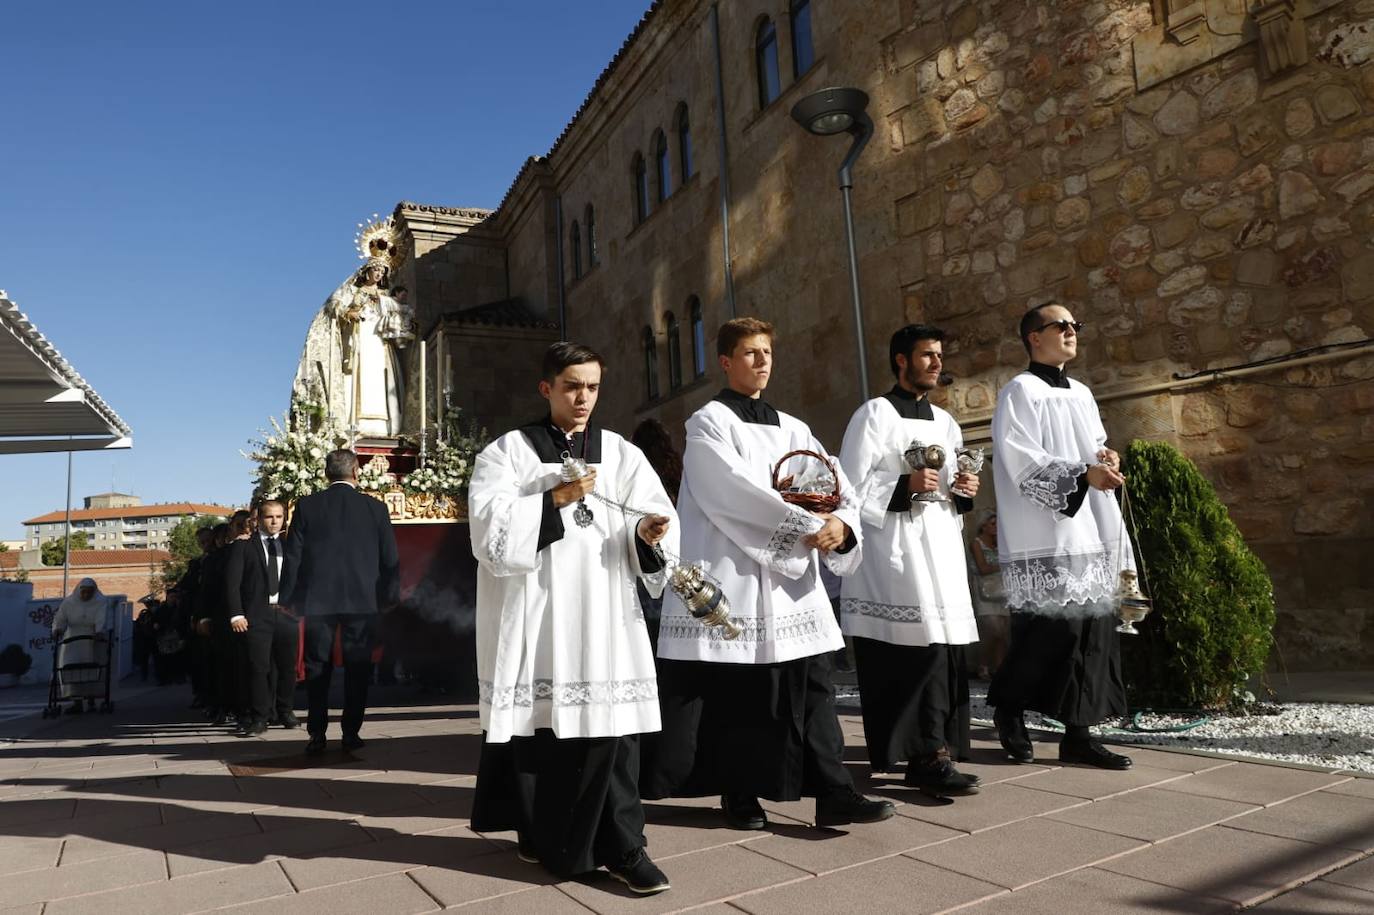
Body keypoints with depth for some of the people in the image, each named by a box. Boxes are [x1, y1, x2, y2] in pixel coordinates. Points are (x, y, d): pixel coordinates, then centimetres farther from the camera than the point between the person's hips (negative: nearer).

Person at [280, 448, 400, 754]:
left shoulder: (306, 506, 0)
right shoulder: (376, 508, -1)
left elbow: (293, 556, 0)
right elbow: (390, 559, 1)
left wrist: (288, 599, 6)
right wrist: (390, 598, 9)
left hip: (318, 599, 1)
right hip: (363, 600, 0)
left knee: (317, 667, 9)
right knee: (357, 666, 8)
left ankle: (317, 735, 12)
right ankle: (351, 732, 11)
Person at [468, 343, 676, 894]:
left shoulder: (621, 454, 11)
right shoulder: (508, 451, 6)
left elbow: (655, 517, 3)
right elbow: (490, 525, -7)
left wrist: (647, 533, -19)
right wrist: (554, 500, -15)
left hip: (603, 610, 1)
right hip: (534, 612, -1)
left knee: (608, 723, -3)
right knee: (536, 725, 7)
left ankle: (622, 847, 6)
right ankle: (542, 833, 27)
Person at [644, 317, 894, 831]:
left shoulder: (792, 430, 16)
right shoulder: (708, 423, -1)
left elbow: (838, 489, 6)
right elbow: (737, 491, -17)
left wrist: (842, 524, -17)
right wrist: (808, 525, -20)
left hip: (792, 578, 5)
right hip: (733, 579, -5)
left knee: (812, 687, 3)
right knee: (736, 695, 3)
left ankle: (834, 793, 8)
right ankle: (739, 796, 17)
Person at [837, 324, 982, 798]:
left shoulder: (945, 422, 20)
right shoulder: (875, 414, -2)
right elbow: (850, 489, -9)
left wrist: (964, 491, 2)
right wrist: (904, 487, -19)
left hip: (942, 550, 7)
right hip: (894, 552, -7)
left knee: (941, 649, 5)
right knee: (918, 650, -12)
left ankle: (930, 755, 15)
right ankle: (928, 756, -5)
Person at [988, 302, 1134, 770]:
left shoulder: (1081, 393, 20)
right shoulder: (1020, 391, -5)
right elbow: (1022, 463, -14)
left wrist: (1108, 458, 3)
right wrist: (1083, 474, -22)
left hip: (1089, 533, 8)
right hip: (1045, 538, -8)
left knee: (1093, 629, 5)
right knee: (1050, 629, -9)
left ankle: (1078, 733, 12)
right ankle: (1008, 707, 14)